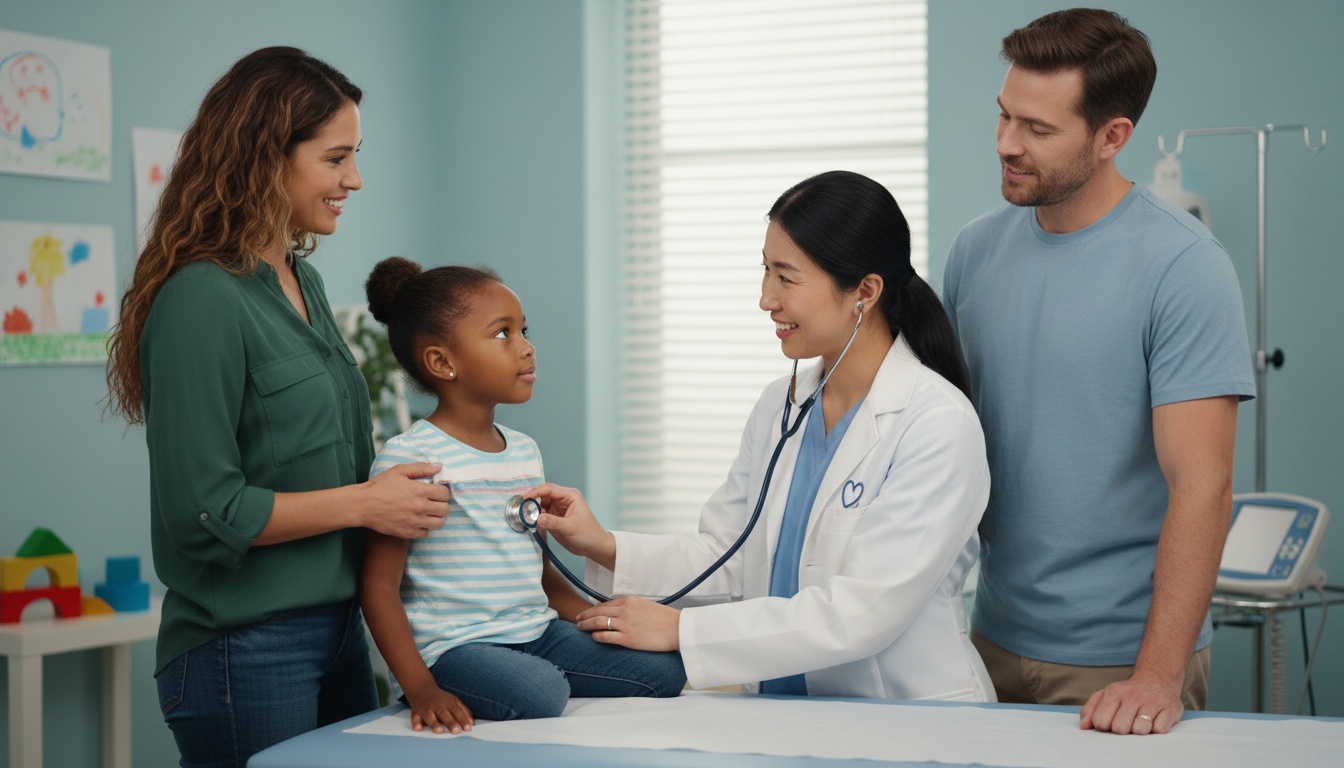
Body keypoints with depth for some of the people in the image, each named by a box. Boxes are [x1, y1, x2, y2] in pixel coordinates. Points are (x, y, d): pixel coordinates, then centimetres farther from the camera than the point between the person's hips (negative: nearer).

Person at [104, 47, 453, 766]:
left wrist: (405, 474, 5)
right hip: (244, 648, -9)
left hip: (335, 624, 9)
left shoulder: (302, 281, 11)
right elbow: (204, 510, -20)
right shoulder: (202, 299, -17)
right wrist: (362, 502, -15)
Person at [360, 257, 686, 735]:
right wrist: (421, 689, -22)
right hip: (450, 646, -7)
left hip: (537, 634, 7)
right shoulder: (410, 457, -10)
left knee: (665, 668, -7)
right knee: (539, 694, -35)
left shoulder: (524, 452, 15)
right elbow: (380, 584, -12)